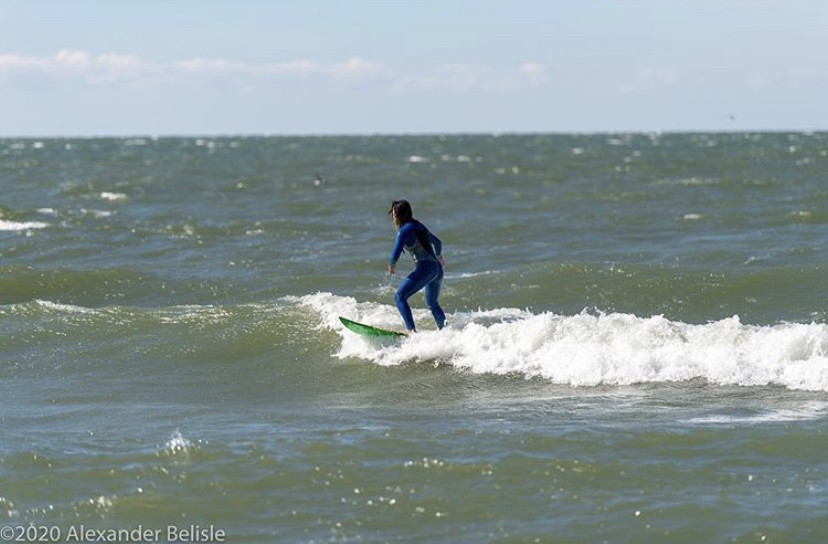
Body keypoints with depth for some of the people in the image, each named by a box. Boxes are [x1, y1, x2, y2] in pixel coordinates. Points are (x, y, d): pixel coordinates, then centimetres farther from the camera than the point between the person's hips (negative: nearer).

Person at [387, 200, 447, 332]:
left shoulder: (405, 230, -8)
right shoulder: (418, 226, 18)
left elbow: (395, 254, -15)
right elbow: (437, 242, 32)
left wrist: (391, 266, 7)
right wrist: (439, 256, 52)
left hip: (425, 268, -9)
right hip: (437, 269, 9)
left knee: (400, 296, -14)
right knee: (433, 305, 27)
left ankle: (412, 330, -26)